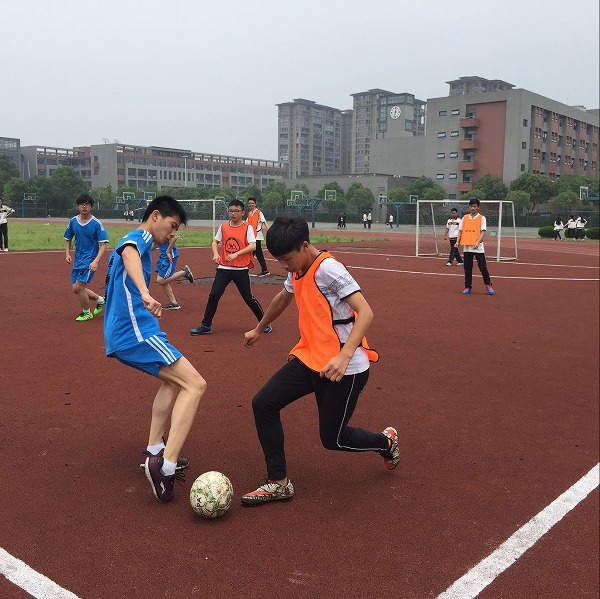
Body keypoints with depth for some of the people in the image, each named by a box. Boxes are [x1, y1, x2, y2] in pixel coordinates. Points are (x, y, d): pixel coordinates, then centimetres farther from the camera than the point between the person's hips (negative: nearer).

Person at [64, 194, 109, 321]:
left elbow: (104, 244, -14)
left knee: (79, 287, -12)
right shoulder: (73, 221, 4)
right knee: (76, 289, 9)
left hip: (90, 260, -6)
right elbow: (68, 239, 17)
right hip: (78, 259, 6)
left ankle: (87, 313, 11)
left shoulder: (96, 223, -12)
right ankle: (99, 299, 32)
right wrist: (67, 254, 0)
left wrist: (96, 261, -24)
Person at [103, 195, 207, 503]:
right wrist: (145, 294, -50)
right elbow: (129, 254, -32)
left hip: (120, 334, 11)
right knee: (195, 384, -15)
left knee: (174, 380, 26)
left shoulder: (132, 240, 23)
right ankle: (166, 466, -24)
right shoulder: (140, 236, -7)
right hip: (136, 332, -11)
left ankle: (155, 450, 21)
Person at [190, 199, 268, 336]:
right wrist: (216, 254, -7)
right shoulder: (223, 227, 8)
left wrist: (236, 254, -26)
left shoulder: (247, 227, -4)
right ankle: (205, 326, 5)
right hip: (223, 268, 3)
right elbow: (215, 242, 14)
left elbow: (253, 246, -15)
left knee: (249, 298, 0)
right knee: (214, 295, -6)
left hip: (241, 269, -3)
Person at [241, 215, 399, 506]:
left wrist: (344, 356, -38)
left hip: (344, 367, -8)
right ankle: (278, 483, 6)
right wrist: (258, 330, 40)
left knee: (332, 438, 2)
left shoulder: (328, 269, -20)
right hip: (309, 358, 8)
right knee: (263, 403, -4)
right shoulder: (298, 272, 6)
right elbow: (282, 298, 27)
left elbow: (365, 312, -26)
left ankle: (386, 441, 33)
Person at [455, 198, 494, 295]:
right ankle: (468, 287, 14)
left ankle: (488, 286, 9)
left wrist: (478, 242, -20)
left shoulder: (482, 218, 0)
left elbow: (483, 232, -7)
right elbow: (460, 231, 13)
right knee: (467, 268, 7)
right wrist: (457, 242, -1)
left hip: (478, 247, -3)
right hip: (466, 247, 3)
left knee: (483, 267, -2)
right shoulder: (464, 218, 11)